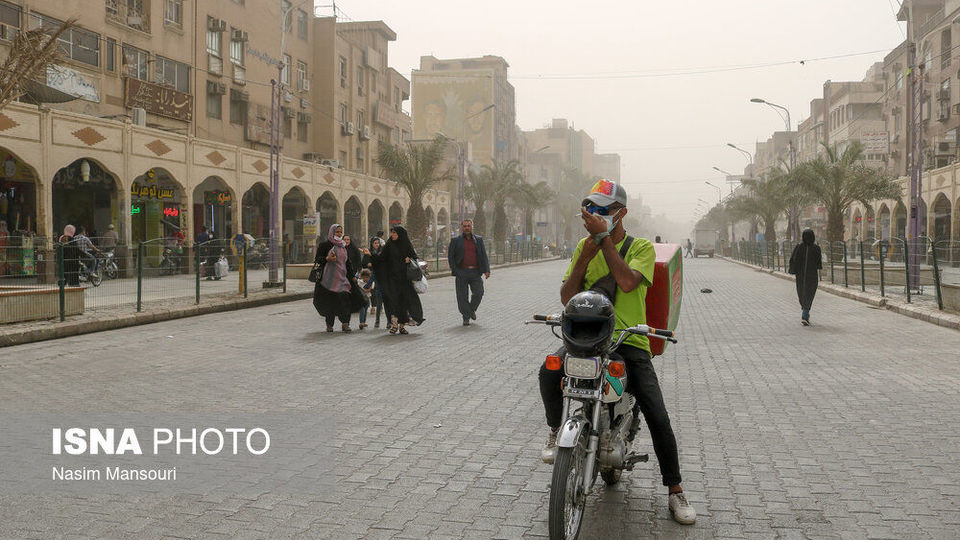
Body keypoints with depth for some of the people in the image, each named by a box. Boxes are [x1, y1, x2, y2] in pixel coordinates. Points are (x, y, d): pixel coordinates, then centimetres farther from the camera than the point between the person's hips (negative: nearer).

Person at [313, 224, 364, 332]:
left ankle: (345, 324, -9)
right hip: (329, 277, -4)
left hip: (342, 277, 4)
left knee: (345, 298, -10)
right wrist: (327, 259, -19)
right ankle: (329, 325, 8)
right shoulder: (325, 245, 1)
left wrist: (353, 275, 19)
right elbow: (317, 259, 0)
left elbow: (347, 262, 23)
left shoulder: (343, 246, 17)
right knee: (329, 301, -3)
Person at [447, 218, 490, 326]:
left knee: (479, 293, -8)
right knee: (462, 297, 0)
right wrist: (454, 271, -6)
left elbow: (483, 256, 10)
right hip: (462, 272, -1)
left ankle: (472, 309, 19)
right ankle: (466, 317, 13)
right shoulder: (455, 240, 6)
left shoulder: (478, 240, 12)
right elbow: (450, 256, 4)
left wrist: (486, 270, -2)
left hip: (475, 272, 1)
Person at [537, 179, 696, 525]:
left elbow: (627, 281, -23)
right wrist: (585, 258, -11)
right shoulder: (584, 245, 9)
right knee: (549, 371, -28)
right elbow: (566, 297, 3)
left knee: (658, 418, -10)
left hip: (629, 341, -2)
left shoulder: (642, 247, -2)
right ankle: (556, 431, 0)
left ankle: (675, 491, 9)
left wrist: (603, 237, -20)